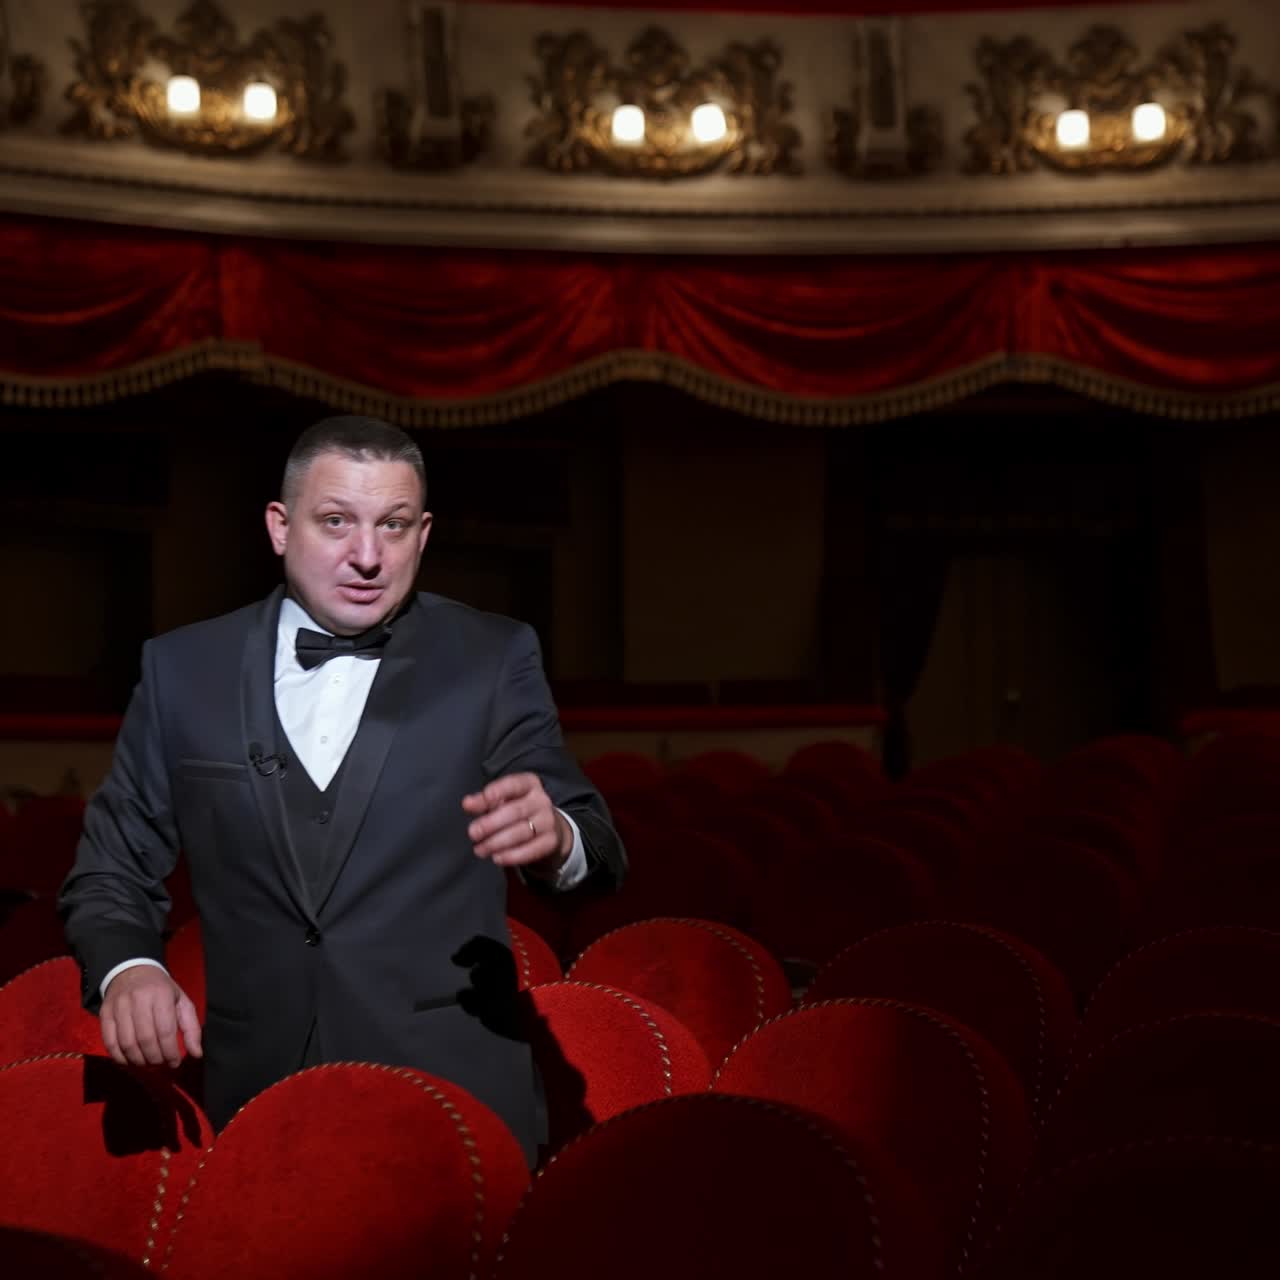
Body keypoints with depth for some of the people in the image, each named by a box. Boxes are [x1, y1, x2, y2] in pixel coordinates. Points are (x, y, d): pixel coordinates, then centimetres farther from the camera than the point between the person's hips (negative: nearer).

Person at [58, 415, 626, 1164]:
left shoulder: (493, 659, 1)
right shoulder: (182, 670, 4)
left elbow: (598, 858, -6)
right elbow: (111, 871, 10)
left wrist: (555, 841, -29)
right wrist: (128, 968, -12)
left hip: (451, 1101, -1)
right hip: (259, 1101, 2)